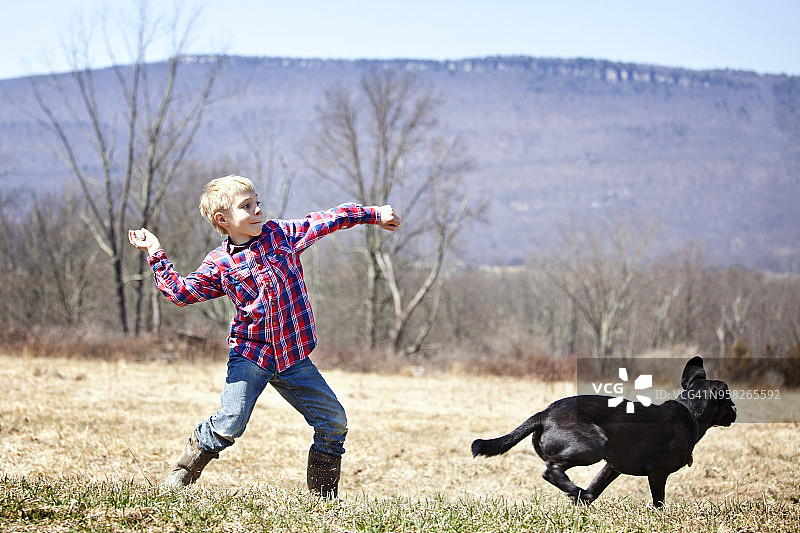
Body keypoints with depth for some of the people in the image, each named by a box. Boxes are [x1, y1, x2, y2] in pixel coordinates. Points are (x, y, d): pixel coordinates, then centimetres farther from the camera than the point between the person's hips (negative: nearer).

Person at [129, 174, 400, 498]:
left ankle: (323, 493, 16)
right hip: (250, 355, -3)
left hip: (293, 356, 3)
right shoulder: (219, 264, -1)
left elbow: (329, 220, 10)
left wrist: (374, 215, 11)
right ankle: (182, 474, 9)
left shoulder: (281, 234, 5)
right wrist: (156, 255, -5)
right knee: (229, 425, -16)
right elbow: (180, 292, -2)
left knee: (334, 422, 1)